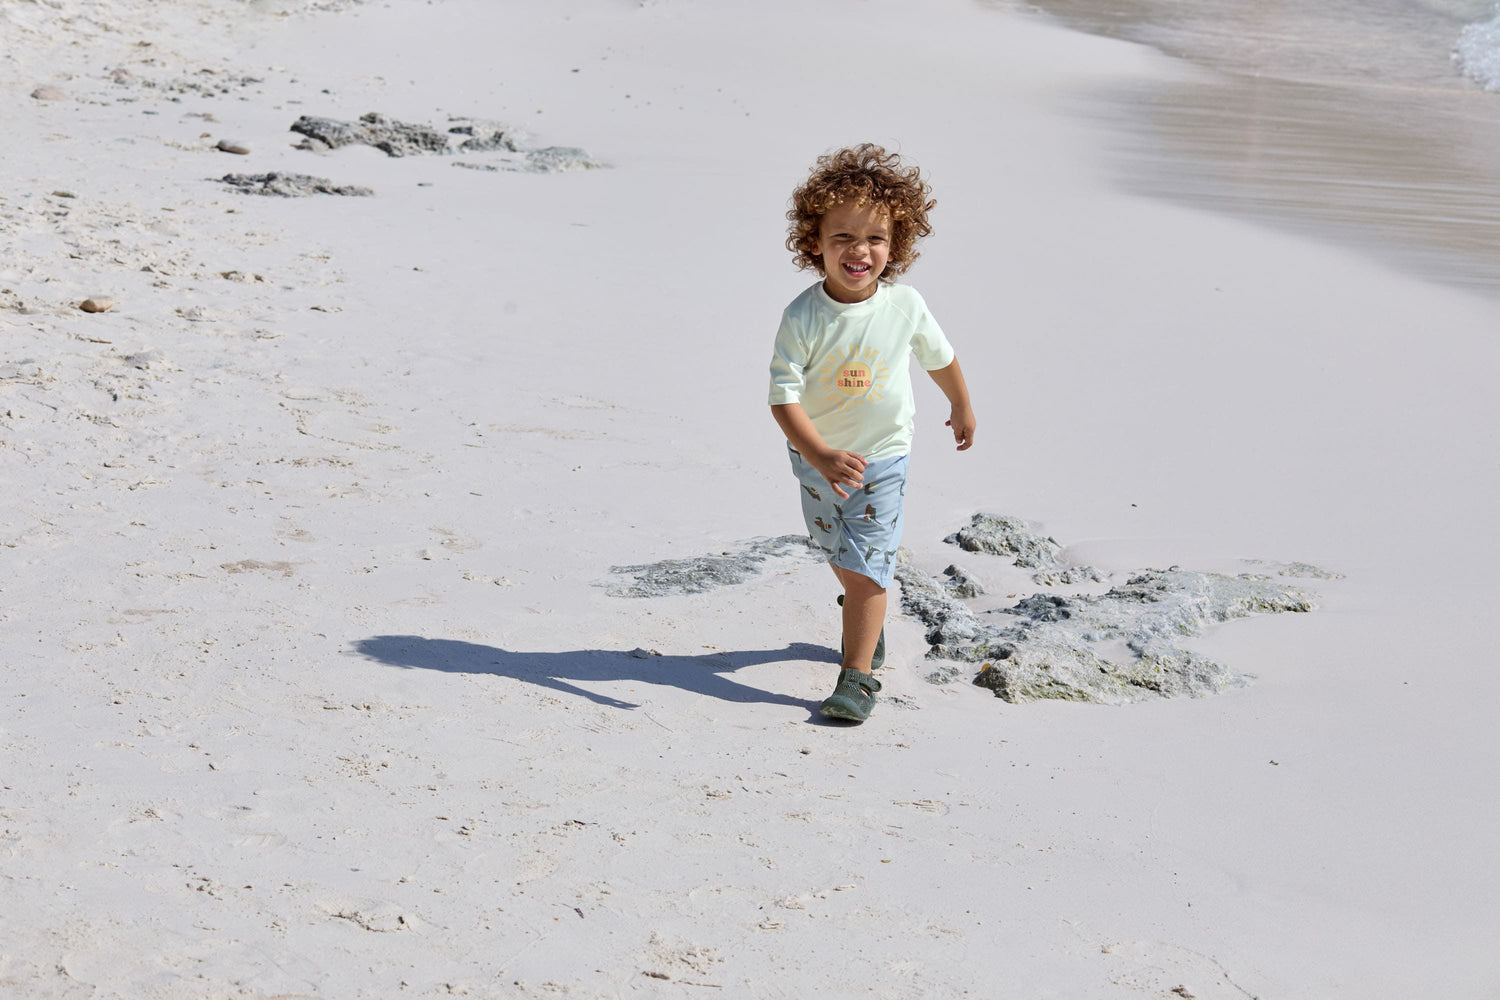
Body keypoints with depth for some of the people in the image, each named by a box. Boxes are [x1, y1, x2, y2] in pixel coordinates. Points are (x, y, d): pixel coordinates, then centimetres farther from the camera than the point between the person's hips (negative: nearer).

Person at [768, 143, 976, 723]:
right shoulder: (804, 317, -24)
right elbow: (784, 395, -27)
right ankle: (866, 614, 53)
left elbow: (940, 358, 3)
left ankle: (858, 674, -1)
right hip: (815, 455, 2)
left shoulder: (905, 306, -18)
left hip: (881, 456, -1)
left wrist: (961, 407, 19)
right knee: (837, 552, 24)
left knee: (866, 566, -8)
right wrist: (821, 457, -40)